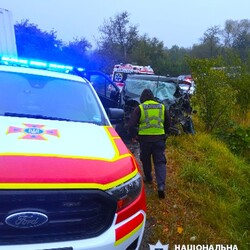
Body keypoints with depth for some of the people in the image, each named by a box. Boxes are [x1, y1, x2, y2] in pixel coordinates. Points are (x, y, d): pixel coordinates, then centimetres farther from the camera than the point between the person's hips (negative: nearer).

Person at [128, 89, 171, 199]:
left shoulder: (139, 108, -2)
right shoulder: (162, 107, 8)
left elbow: (131, 124, -8)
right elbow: (168, 123, 16)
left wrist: (133, 136, 8)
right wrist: (165, 134, 30)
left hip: (145, 138, -2)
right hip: (159, 138, 2)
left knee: (145, 160, 19)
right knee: (160, 162, 4)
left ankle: (148, 178, 34)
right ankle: (161, 185, -8)